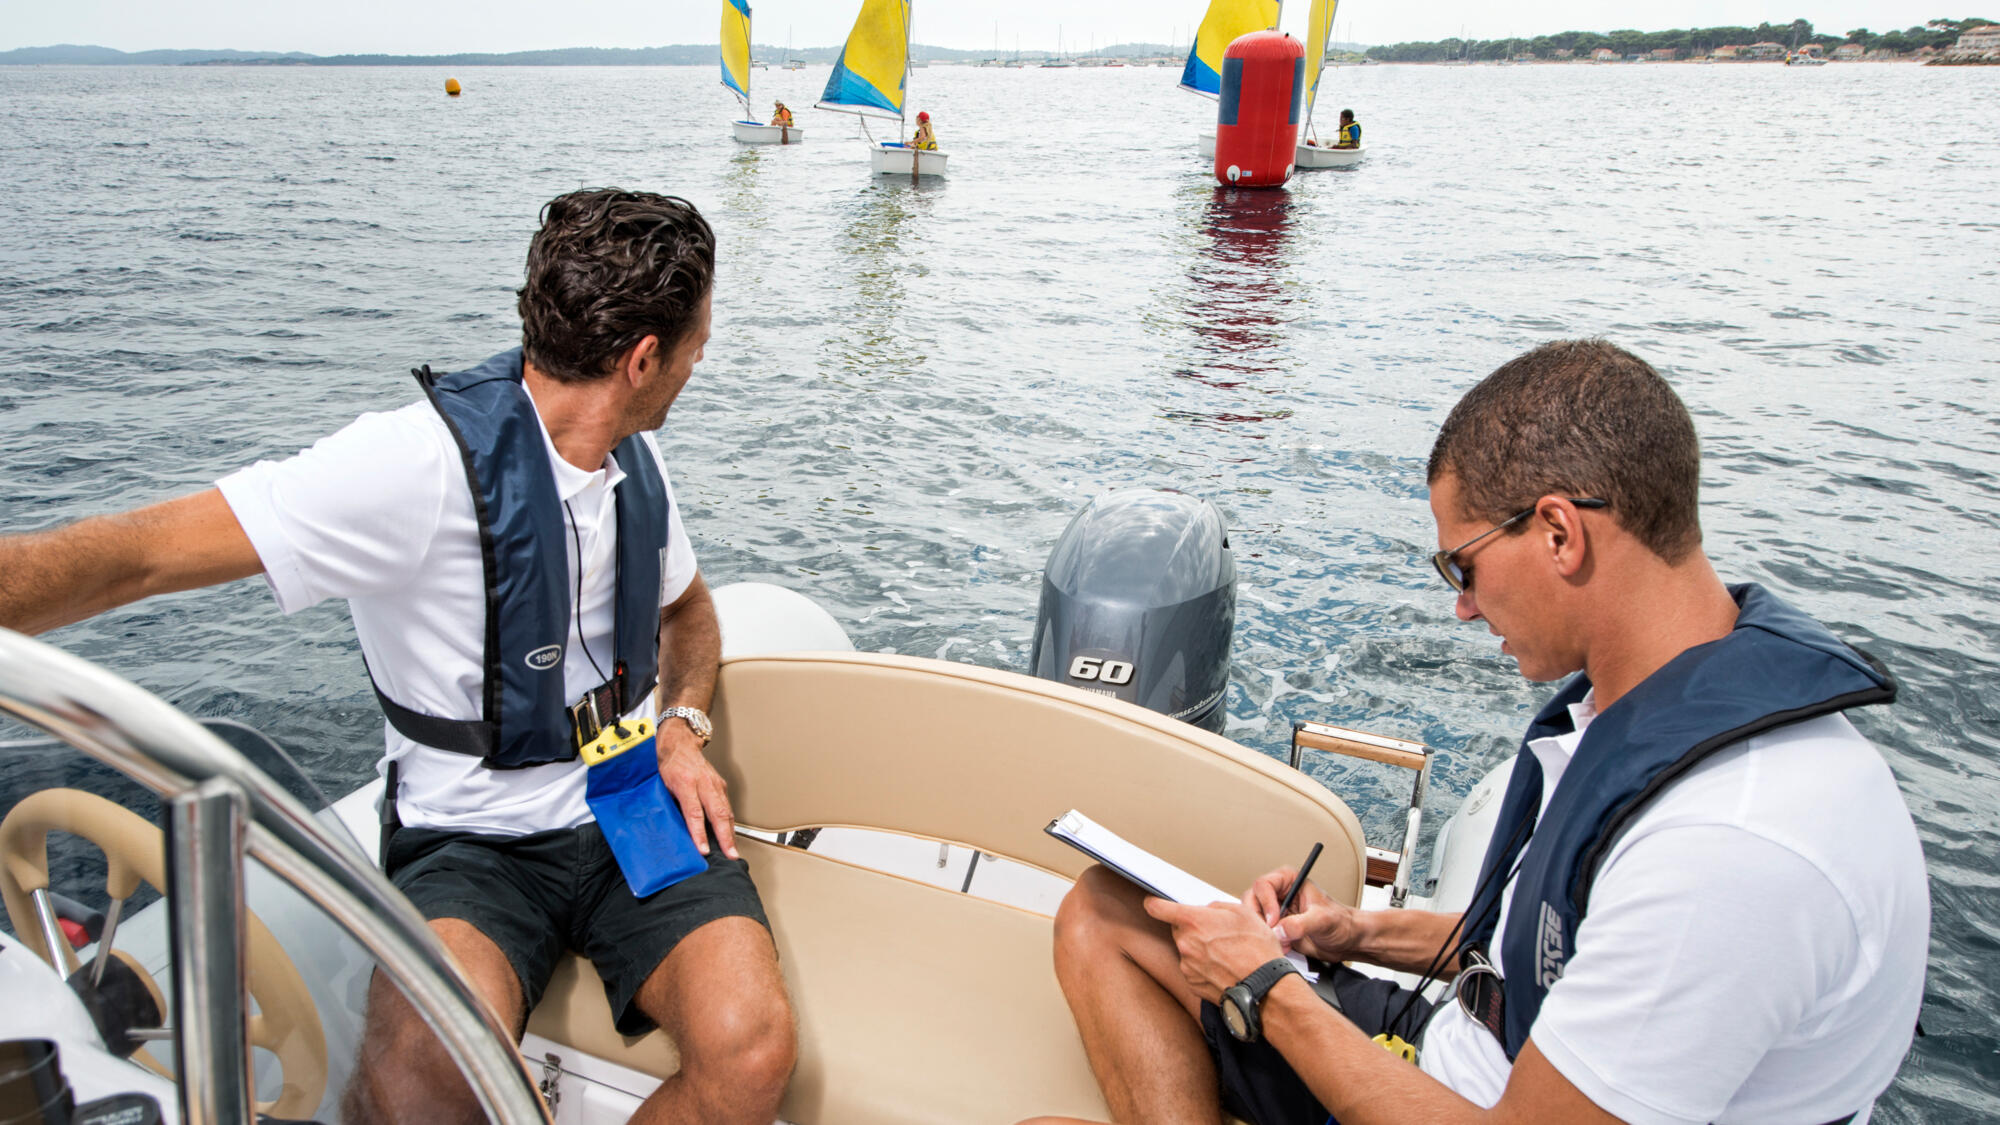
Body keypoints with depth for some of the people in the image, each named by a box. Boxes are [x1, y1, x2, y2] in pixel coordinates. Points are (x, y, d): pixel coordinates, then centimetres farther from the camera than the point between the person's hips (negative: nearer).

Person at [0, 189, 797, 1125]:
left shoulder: (633, 454, 5)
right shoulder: (428, 458, -18)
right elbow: (138, 555, -25)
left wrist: (684, 723, 2)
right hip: (473, 835, -4)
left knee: (752, 1049, -22)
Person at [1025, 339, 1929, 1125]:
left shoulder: (1735, 846, -33)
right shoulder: (1645, 694, -1)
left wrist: (1267, 988, -15)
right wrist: (1364, 934, 4)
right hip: (1455, 1050, 9)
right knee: (1101, 911, 4)